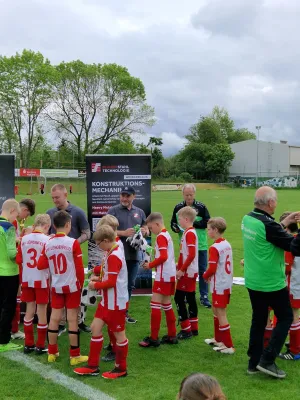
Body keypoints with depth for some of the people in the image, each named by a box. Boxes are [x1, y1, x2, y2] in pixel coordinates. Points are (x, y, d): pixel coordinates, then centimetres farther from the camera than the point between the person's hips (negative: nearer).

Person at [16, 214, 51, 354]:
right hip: (42, 280, -4)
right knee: (42, 312, 6)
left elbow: (18, 260, 4)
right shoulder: (47, 240, -13)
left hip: (27, 280, 5)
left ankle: (28, 344, 21)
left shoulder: (24, 239, 0)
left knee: (29, 311, 14)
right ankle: (40, 346, 13)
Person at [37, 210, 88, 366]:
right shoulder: (73, 243, -13)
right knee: (72, 320, 2)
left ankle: (52, 353, 22)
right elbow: (79, 268, -10)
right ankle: (75, 356, 9)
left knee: (54, 318, 11)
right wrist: (81, 284, 4)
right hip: (72, 286, -4)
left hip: (56, 287, 4)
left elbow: (41, 266, 1)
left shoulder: (48, 244, -1)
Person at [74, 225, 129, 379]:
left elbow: (111, 282, -24)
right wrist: (99, 278, 7)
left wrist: (95, 285, -10)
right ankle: (93, 366, 22)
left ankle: (121, 368, 21)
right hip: (107, 301, 10)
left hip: (116, 303, -10)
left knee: (119, 334, 5)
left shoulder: (113, 256, -22)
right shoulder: (114, 252, 9)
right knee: (95, 328, 12)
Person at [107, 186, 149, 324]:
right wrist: (124, 233, -20)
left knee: (130, 285, 13)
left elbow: (146, 230, 18)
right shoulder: (113, 211, -2)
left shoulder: (139, 212, 12)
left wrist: (144, 231, -5)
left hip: (134, 254, 5)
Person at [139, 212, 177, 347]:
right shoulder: (167, 235, 16)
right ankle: (172, 336, 21)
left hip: (163, 275, -10)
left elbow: (163, 257, -23)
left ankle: (154, 338, -2)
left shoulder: (160, 236, -13)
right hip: (170, 274, 10)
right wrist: (153, 264, 7)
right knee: (166, 304, 15)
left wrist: (150, 265, -11)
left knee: (155, 304, -6)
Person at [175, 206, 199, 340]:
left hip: (187, 273, -10)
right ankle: (193, 328, 22)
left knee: (179, 298, -4)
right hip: (190, 272, 10)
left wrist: (181, 270, -21)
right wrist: (179, 265, 19)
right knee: (190, 299, 14)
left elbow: (191, 255, -25)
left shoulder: (189, 233, -17)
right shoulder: (190, 232, 11)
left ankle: (186, 330, 2)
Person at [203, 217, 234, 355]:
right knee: (216, 311, 22)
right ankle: (218, 339, 34)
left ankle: (228, 346, 6)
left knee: (221, 314, 0)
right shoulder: (227, 244, 6)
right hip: (227, 283, 9)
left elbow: (212, 269, -20)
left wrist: (205, 275, -1)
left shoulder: (214, 248, -19)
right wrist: (210, 275, 10)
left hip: (219, 285, -9)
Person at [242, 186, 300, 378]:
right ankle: (267, 360, 9)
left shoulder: (248, 219, 1)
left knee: (258, 320, 18)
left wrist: (284, 223, 11)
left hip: (253, 282, 8)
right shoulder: (268, 225, -24)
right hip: (272, 283, -8)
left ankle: (254, 362, 25)